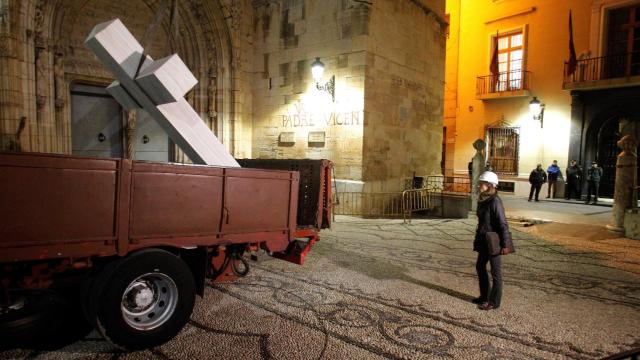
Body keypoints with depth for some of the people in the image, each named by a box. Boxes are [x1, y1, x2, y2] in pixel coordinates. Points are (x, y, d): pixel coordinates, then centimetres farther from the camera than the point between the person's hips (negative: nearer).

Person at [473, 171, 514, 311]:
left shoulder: (495, 201, -19)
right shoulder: (483, 200, 6)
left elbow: (503, 224, -19)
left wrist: (505, 244, -18)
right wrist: (478, 239, 18)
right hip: (484, 241, 9)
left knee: (495, 271, 4)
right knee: (480, 266, 18)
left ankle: (494, 302, 17)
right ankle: (485, 296, 33)